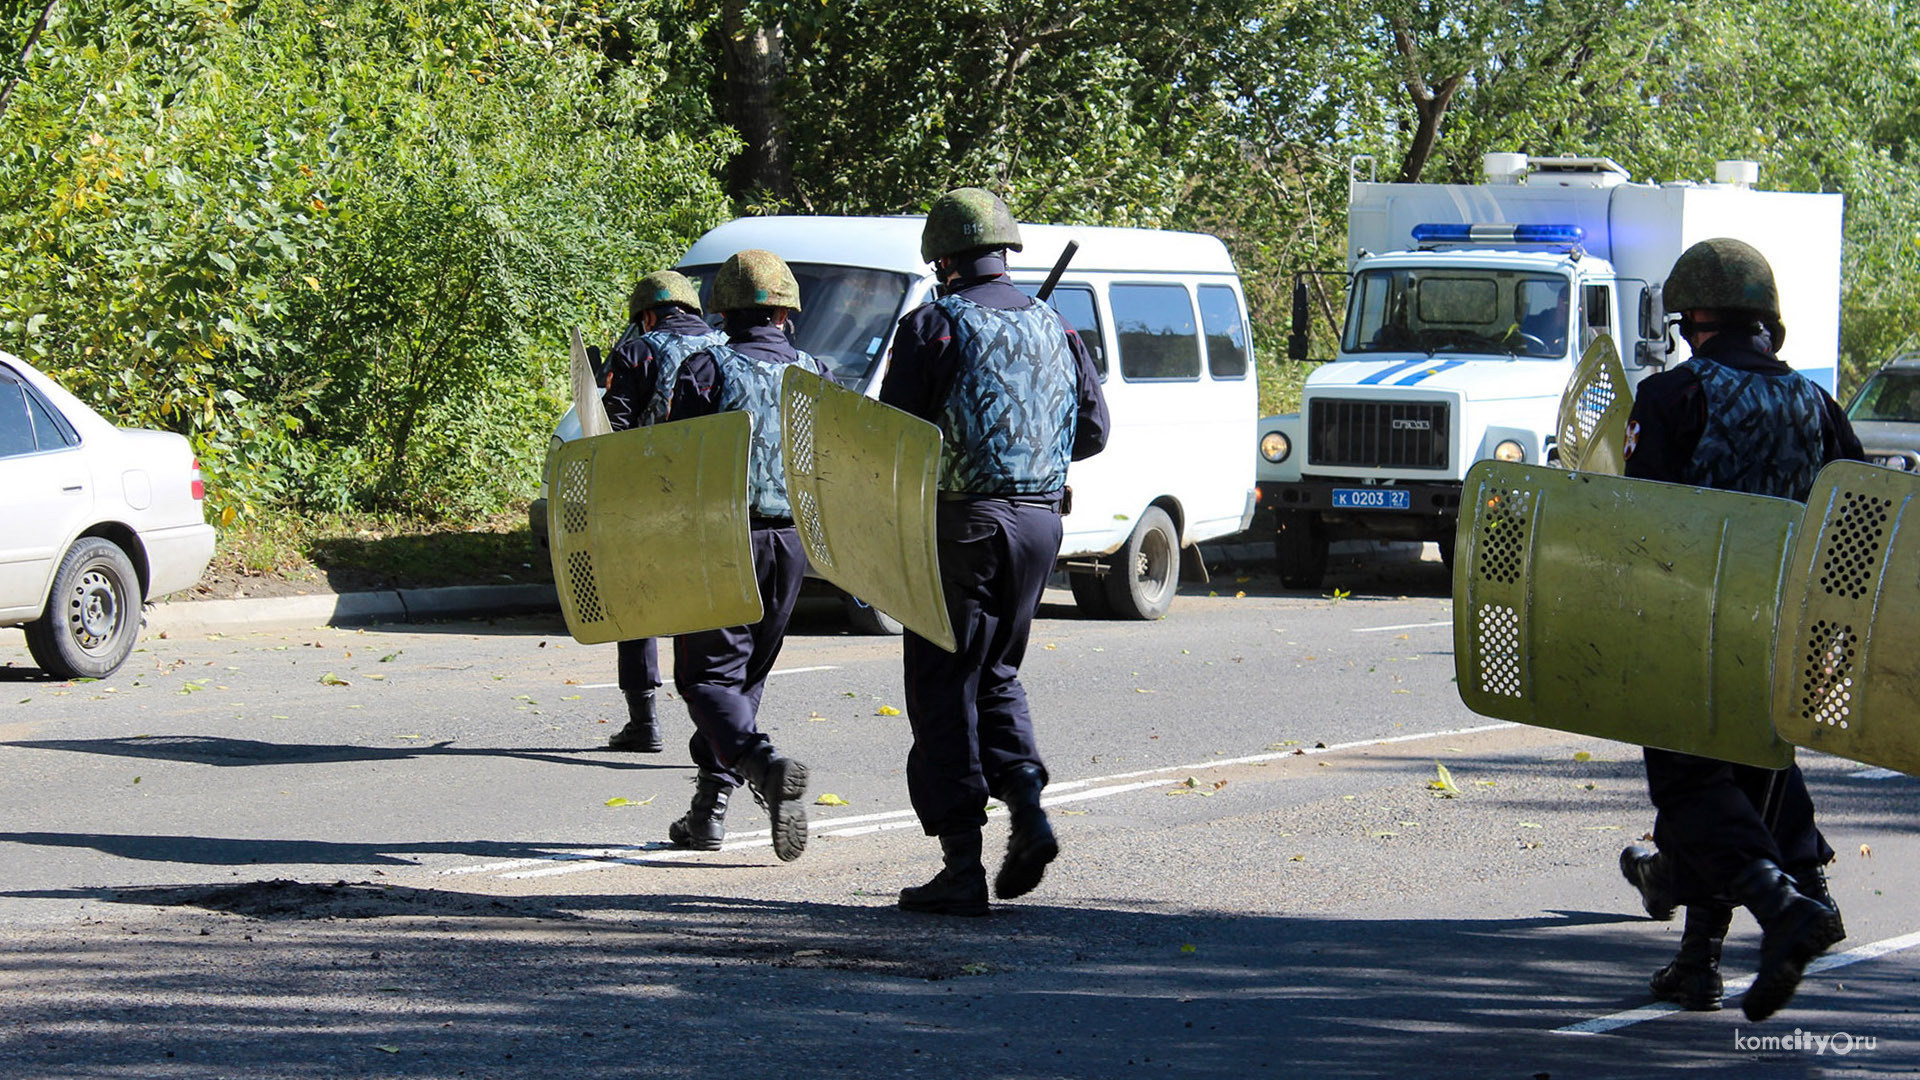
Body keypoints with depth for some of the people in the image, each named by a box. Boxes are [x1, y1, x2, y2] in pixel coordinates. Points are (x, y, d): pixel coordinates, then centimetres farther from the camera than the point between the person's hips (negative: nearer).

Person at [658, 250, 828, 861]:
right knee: (746, 674, 16)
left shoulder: (710, 369, -6)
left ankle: (765, 765, -28)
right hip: (790, 545, 5)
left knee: (709, 677, -2)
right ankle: (709, 809, 15)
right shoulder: (814, 375, 7)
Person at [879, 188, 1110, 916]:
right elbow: (1092, 429, 14)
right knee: (996, 675, 22)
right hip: (1039, 521, 6)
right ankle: (1027, 808, 1)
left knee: (944, 689, 2)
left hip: (962, 521, -6)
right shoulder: (1052, 328, 9)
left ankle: (962, 868, -1)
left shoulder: (935, 325, -8)